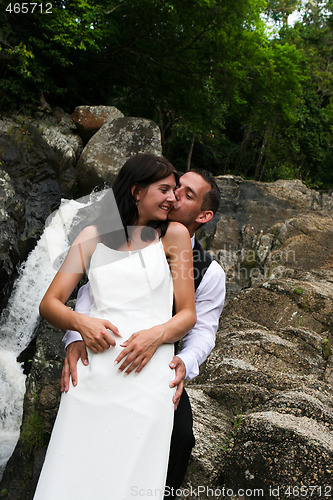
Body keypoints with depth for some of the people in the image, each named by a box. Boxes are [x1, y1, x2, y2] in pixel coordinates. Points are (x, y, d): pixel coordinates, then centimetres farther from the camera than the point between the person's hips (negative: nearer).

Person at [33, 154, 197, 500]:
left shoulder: (174, 235, 11)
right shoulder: (94, 236, 14)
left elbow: (188, 314, 9)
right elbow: (49, 303, 11)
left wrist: (156, 334, -12)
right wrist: (81, 323, -10)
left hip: (147, 378, -1)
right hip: (91, 377, 1)